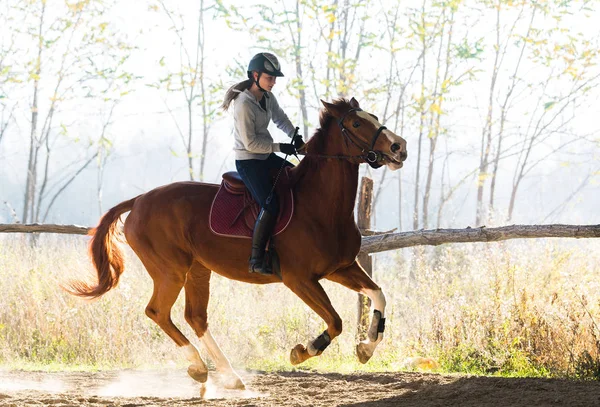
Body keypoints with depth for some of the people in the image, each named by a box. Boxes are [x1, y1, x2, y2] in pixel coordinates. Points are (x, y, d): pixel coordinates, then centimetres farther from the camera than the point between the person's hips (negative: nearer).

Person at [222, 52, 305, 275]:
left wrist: (296, 137, 1)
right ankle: (256, 260, -20)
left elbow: (280, 119, 19)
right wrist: (280, 147, -21)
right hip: (248, 160, -10)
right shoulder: (244, 104, -22)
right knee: (271, 204, -22)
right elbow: (250, 143, -23)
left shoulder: (268, 97, 4)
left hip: (266, 156, 10)